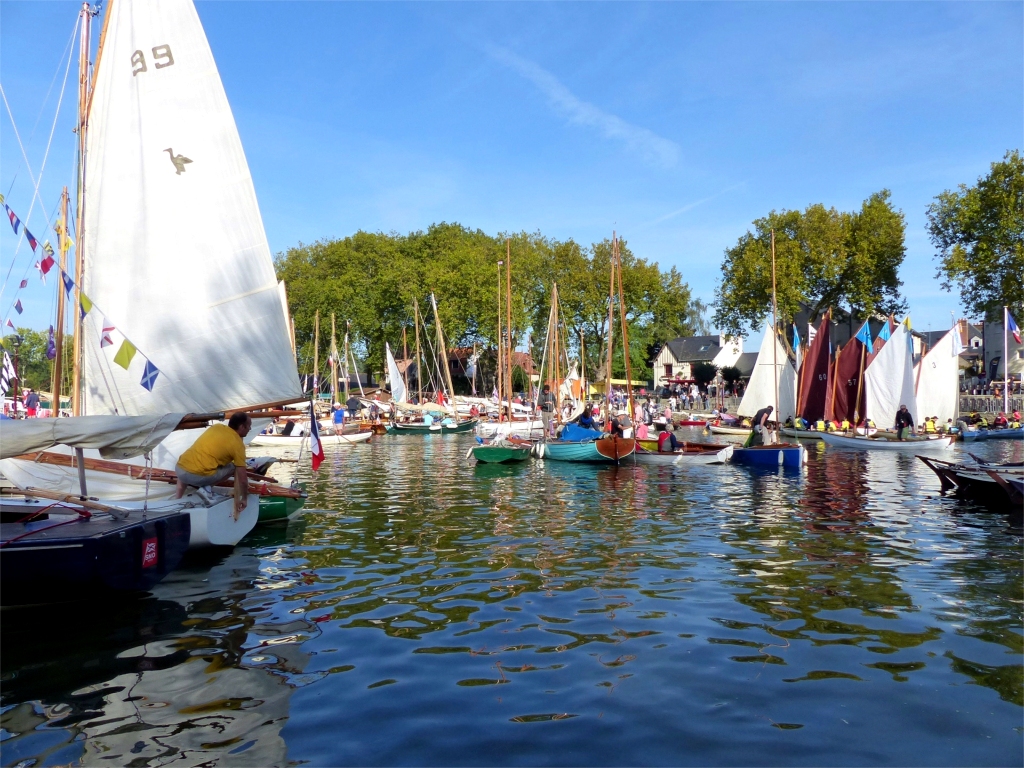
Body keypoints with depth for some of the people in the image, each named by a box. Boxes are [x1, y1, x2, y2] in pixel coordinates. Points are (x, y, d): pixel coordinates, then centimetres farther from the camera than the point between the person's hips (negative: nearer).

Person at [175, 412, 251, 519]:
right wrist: (244, 499, 18)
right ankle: (204, 487, 3)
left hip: (179, 468, 6)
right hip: (198, 476, -6)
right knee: (233, 467, 15)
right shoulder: (238, 444, 1)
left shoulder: (216, 426, 17)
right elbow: (242, 479, 2)